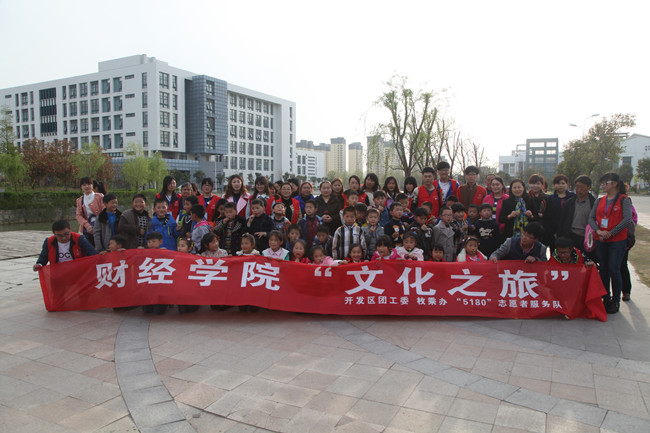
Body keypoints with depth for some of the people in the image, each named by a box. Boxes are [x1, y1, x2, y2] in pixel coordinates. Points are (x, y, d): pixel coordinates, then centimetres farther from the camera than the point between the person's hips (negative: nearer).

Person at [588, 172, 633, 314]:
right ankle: (606, 299, 21)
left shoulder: (624, 200, -5)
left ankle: (616, 301, 8)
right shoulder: (600, 201, 10)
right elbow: (591, 218, 4)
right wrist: (598, 231, -13)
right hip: (601, 241, 5)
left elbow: (627, 220, -15)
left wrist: (611, 233, -16)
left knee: (614, 270, -5)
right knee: (603, 270, 9)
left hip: (617, 240, -5)